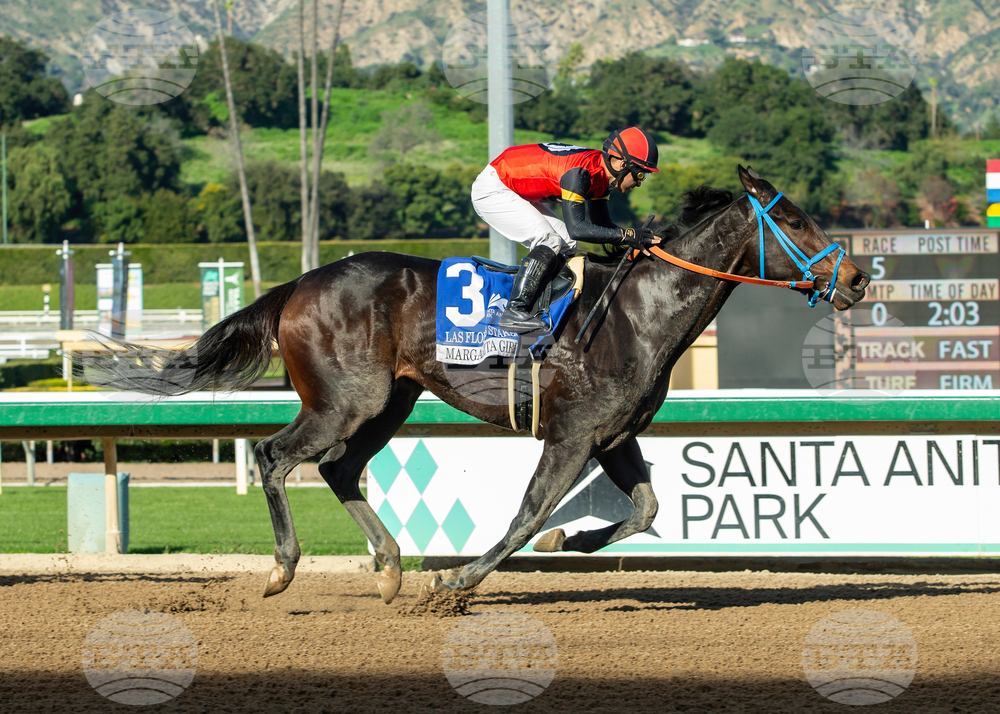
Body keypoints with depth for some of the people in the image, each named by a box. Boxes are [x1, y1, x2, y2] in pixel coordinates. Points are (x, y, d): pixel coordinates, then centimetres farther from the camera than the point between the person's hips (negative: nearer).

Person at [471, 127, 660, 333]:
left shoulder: (601, 174, -1)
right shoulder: (580, 171, -30)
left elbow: (603, 225, 7)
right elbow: (576, 228, -35)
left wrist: (640, 239, -8)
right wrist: (627, 235, -34)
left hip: (518, 191, 10)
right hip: (491, 190, -10)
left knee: (567, 246, 4)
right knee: (549, 242, -21)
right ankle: (514, 311, -22)